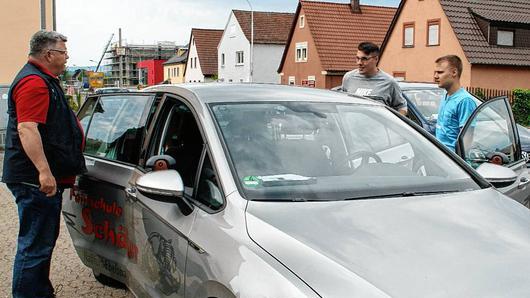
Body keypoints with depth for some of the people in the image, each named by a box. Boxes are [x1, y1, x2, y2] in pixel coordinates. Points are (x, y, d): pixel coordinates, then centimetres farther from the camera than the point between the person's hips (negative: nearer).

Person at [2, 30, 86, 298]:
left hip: (44, 178, 11)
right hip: (36, 180, -11)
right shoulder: (34, 82, -15)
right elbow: (26, 128, -26)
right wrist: (44, 171, -33)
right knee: (35, 245, -7)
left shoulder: (44, 80, 21)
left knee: (44, 241, 20)